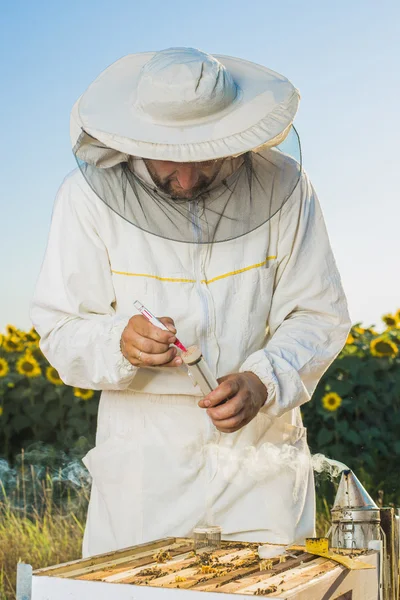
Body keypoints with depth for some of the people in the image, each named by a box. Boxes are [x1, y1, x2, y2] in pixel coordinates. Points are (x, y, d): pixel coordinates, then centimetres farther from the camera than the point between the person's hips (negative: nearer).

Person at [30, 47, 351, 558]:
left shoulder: (282, 186, -8)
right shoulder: (89, 194, -10)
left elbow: (319, 316, -3)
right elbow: (59, 326, -5)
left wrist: (262, 382, -21)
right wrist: (119, 342, -27)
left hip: (261, 447, 1)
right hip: (145, 454, 0)